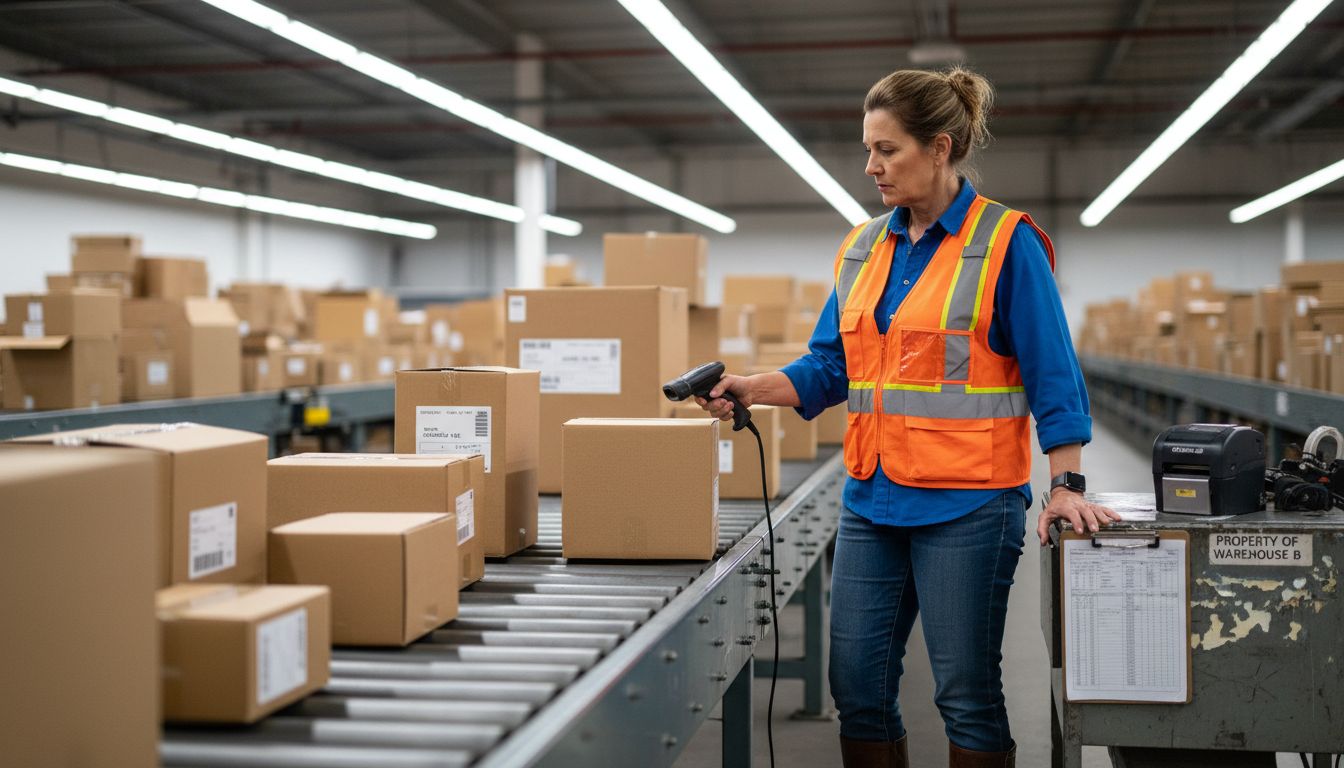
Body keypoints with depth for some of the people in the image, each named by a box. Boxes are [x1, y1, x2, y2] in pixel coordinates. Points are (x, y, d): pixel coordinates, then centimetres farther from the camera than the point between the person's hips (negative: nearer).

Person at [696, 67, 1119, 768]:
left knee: (967, 694, 2)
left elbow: (1053, 374, -8)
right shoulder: (863, 248, 12)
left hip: (967, 502, -6)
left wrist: (1066, 486, -14)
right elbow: (829, 366, 12)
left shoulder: (1006, 243, -6)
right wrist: (749, 390, -4)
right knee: (856, 685, 8)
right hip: (872, 499, 6)